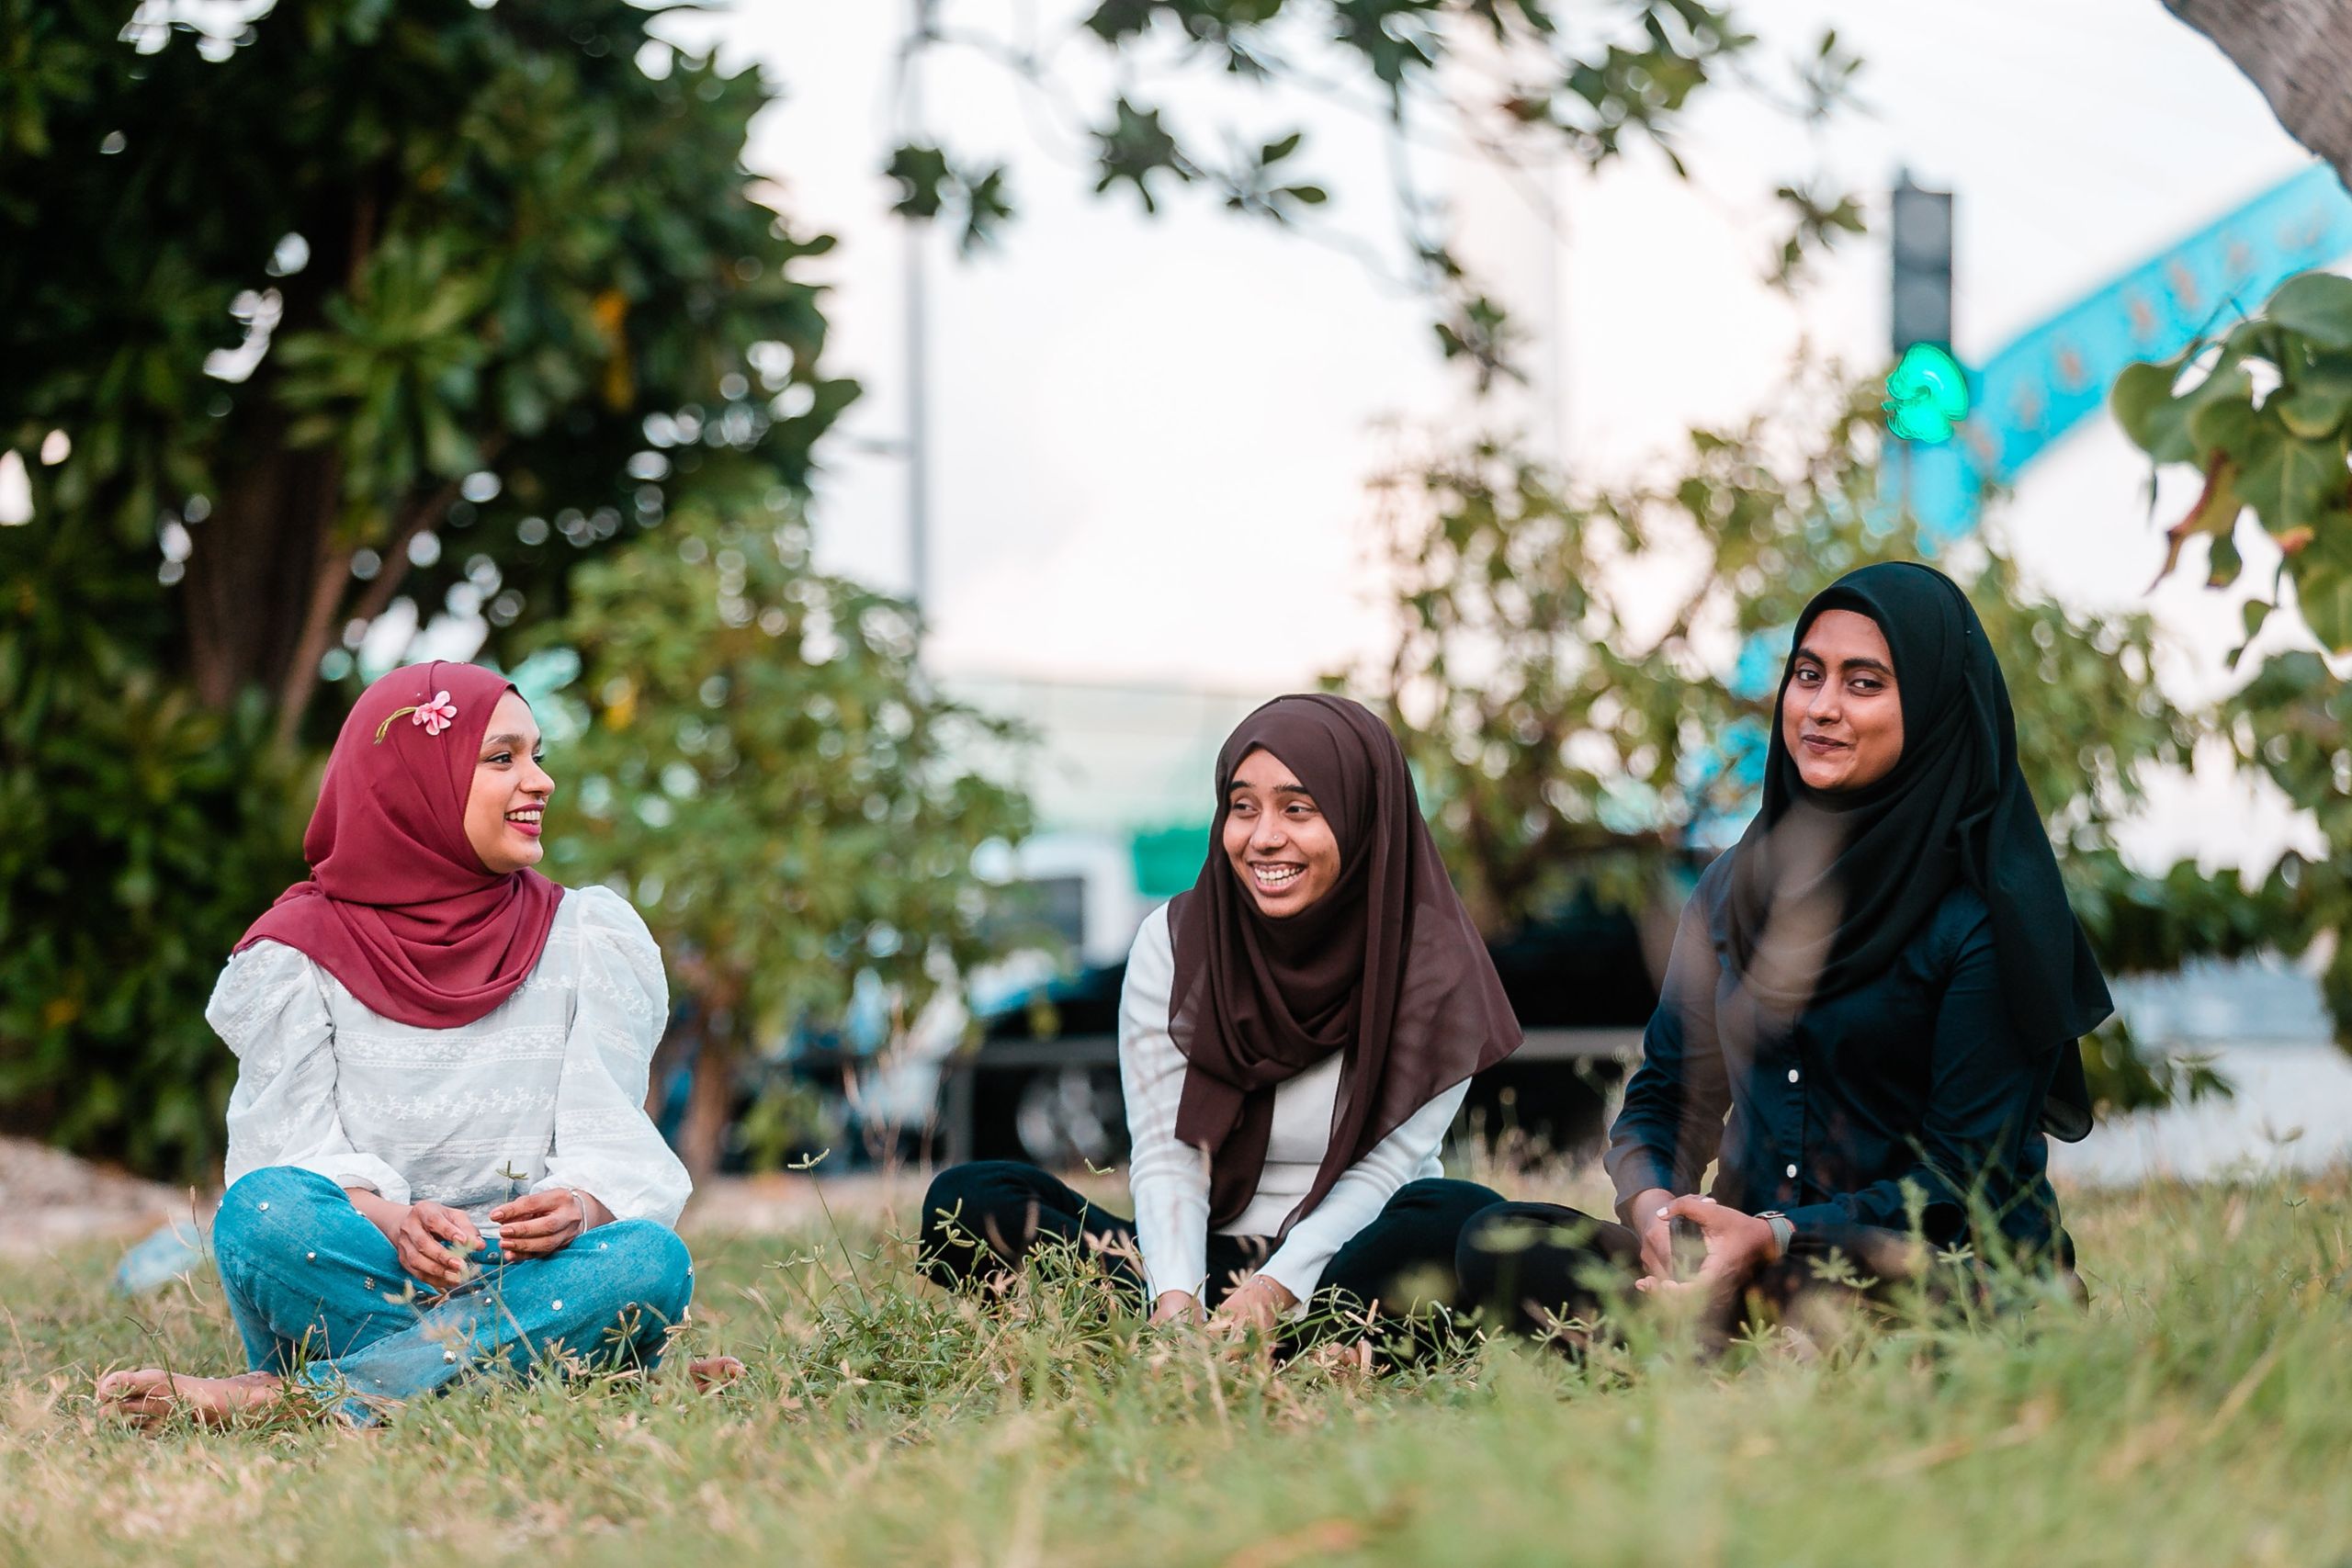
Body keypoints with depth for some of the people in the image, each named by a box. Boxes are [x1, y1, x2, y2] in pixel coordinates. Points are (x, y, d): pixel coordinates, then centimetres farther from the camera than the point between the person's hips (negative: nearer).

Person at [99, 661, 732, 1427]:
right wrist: (390, 1221, -27)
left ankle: (283, 1395, -31)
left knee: (652, 1257, -31)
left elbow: (611, 1139, 2)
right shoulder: (297, 954, 6)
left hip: (529, 1278, 2)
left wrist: (578, 1207, -23)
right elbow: (296, 1154, -5)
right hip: (359, 1274, -2)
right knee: (267, 1209, -32)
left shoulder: (589, 938, 11)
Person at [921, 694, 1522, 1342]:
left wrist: (1276, 1288, -27)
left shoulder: (1435, 965, -6)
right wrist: (1176, 1300, -27)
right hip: (1210, 1258, 2)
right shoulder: (1173, 942, -1)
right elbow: (1167, 1152, -7)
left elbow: (1386, 1165, -11)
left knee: (1460, 1217, -35)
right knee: (965, 1200, -20)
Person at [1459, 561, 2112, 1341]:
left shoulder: (1986, 913, -7)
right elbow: (1663, 1096, 15)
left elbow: (1966, 1175, -10)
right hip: (1751, 1256, 6)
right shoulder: (1736, 886, 12)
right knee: (1500, 1241, -20)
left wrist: (1774, 1238, -24)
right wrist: (1652, 1206, -10)